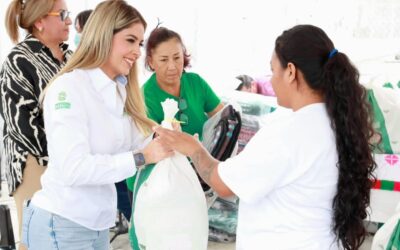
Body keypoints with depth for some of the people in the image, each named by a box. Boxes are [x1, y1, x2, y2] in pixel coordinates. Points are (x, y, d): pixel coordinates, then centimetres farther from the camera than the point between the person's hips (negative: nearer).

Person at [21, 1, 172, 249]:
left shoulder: (119, 90, 9)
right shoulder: (69, 87, -17)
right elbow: (73, 169, -25)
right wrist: (141, 158, -25)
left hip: (97, 223, 8)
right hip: (60, 224, -8)